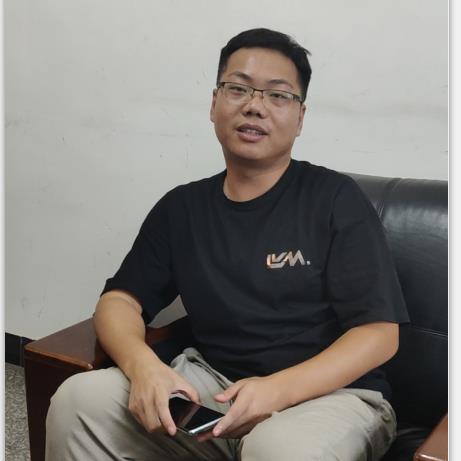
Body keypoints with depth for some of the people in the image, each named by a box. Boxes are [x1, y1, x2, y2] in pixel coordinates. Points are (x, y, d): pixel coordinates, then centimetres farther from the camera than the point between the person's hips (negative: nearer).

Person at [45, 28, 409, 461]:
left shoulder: (336, 199, -4)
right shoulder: (180, 207, 10)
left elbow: (379, 332, -8)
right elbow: (119, 299, 8)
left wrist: (277, 390, -22)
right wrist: (143, 365, -15)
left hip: (329, 391, -4)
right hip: (212, 384, 4)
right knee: (79, 399, -17)